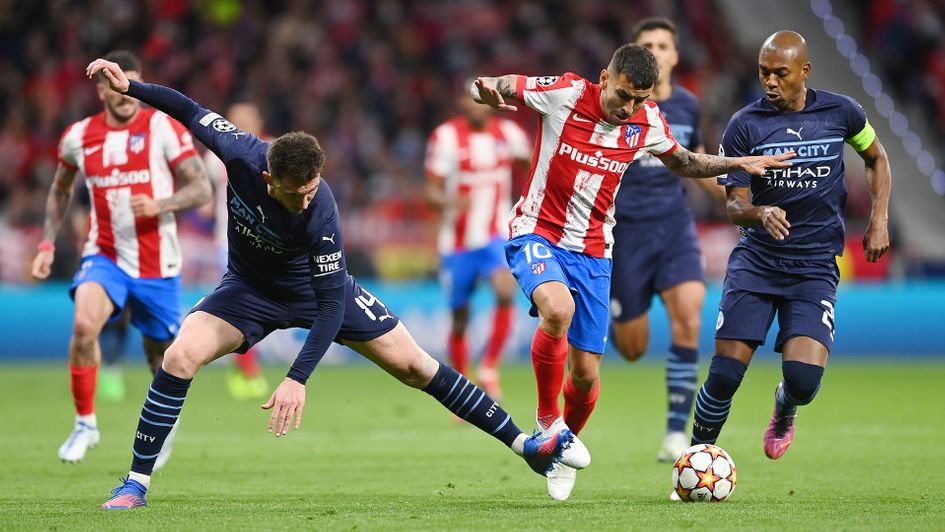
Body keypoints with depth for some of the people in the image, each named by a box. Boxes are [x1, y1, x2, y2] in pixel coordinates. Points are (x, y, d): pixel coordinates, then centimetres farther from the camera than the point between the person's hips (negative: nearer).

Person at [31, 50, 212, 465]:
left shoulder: (162, 126, -7)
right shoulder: (79, 136, 2)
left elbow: (201, 188, -8)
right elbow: (60, 189, 21)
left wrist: (158, 204, -26)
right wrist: (47, 245, 12)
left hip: (157, 263, -1)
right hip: (104, 256, 1)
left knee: (161, 353, 9)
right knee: (84, 324, -27)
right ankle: (85, 423, -12)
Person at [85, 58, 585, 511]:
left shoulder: (320, 214, -36)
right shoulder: (243, 155, -30)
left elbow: (332, 303, -33)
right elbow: (192, 112, -10)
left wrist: (297, 379, -38)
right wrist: (130, 86, -13)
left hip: (316, 287, -2)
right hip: (249, 288, 2)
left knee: (413, 365, -1)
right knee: (179, 357, -21)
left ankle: (523, 444, 12)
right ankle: (136, 483, -9)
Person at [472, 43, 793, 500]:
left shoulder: (647, 123, -2)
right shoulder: (563, 93, -15)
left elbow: (682, 163, 18)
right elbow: (486, 88, -10)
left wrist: (738, 163, 4)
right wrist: (487, 92, -34)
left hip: (592, 254, 4)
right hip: (536, 234, -4)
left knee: (585, 372, 1)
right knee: (557, 309, -35)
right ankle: (547, 420, -13)